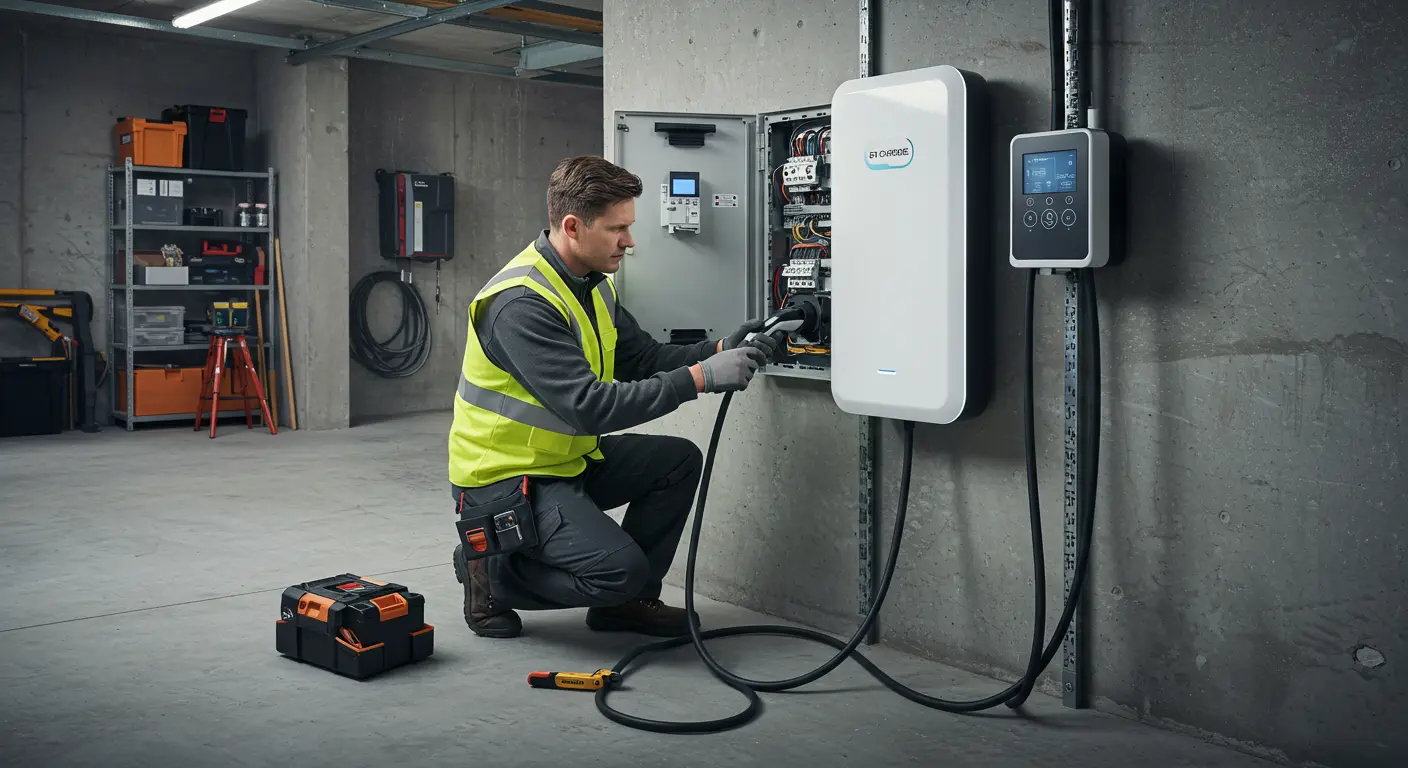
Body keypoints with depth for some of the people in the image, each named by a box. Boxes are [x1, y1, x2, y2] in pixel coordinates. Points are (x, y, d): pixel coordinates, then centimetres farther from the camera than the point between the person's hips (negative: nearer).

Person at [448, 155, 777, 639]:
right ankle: (489, 570, 1)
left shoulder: (592, 283, 5)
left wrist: (719, 350, -10)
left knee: (678, 460, 0)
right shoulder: (521, 303, -27)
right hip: (503, 476, -9)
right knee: (619, 566, -22)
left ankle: (626, 601, 12)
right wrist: (699, 378, -31)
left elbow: (644, 359, 7)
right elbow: (590, 407, -32)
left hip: (567, 459, 9)